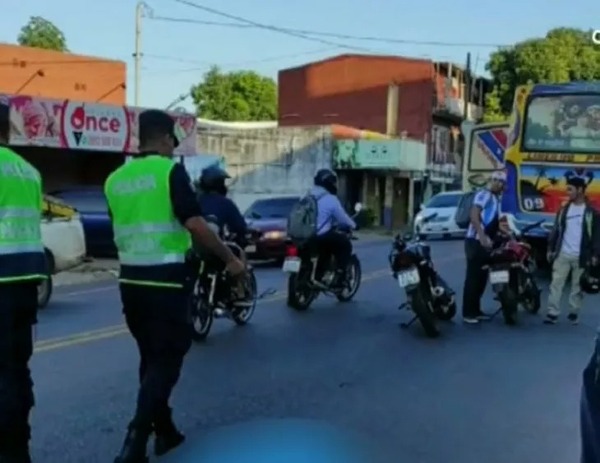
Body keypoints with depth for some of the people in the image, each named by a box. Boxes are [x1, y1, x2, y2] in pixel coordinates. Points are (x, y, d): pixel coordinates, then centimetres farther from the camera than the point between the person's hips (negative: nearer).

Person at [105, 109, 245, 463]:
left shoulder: (115, 179, 9)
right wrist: (230, 258, -9)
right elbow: (194, 223, -17)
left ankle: (165, 432, 25)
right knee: (166, 359, -1)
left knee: (150, 357, 17)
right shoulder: (170, 170, -10)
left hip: (131, 279, 7)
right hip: (166, 279, -7)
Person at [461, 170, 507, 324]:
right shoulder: (484, 195, -8)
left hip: (487, 243, 10)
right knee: (472, 277, -9)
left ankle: (475, 310, 20)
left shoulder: (497, 199, 22)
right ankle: (467, 313, -7)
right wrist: (482, 236, -29)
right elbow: (474, 216, -21)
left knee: (482, 277, 12)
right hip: (476, 241, -10)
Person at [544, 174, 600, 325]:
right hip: (562, 254, 3)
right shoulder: (564, 210, 8)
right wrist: (550, 249, 7)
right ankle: (552, 313, -2)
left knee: (577, 286, 7)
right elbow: (556, 230, 11)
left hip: (581, 256, -3)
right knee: (556, 284, -3)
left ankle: (574, 313, 19)